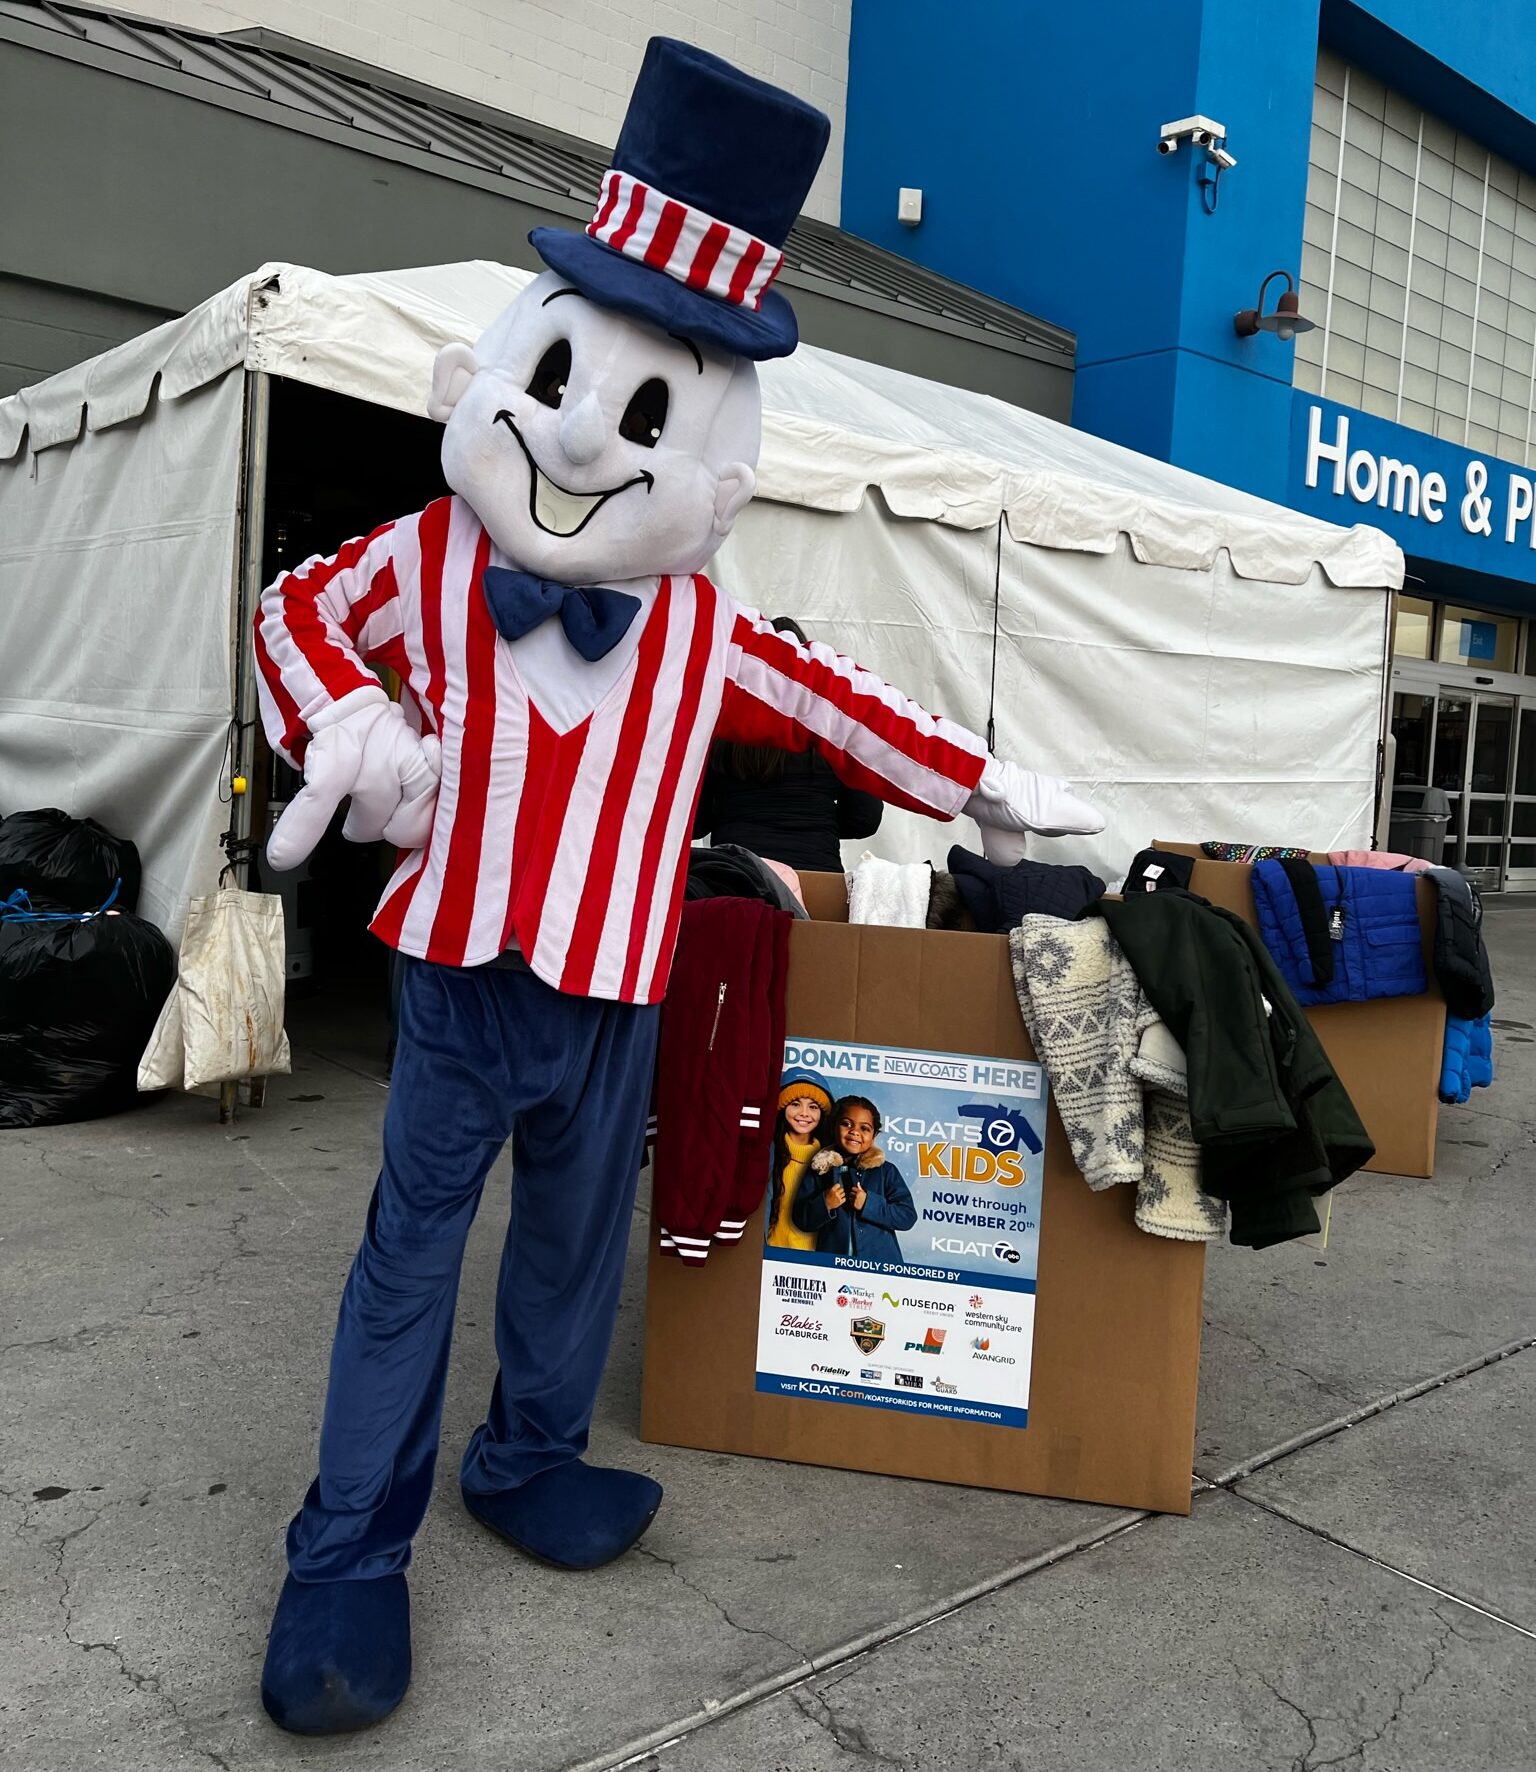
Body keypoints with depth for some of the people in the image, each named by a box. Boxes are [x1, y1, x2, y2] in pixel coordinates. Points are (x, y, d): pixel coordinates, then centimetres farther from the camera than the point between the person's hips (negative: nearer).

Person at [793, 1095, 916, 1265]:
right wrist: (823, 1204, -12)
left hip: (880, 1263, -1)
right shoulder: (821, 1169, 6)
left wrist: (869, 1203, -14)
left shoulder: (886, 1171, 3)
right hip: (832, 1263, 1)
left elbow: (908, 1217, -4)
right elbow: (801, 1220, 6)